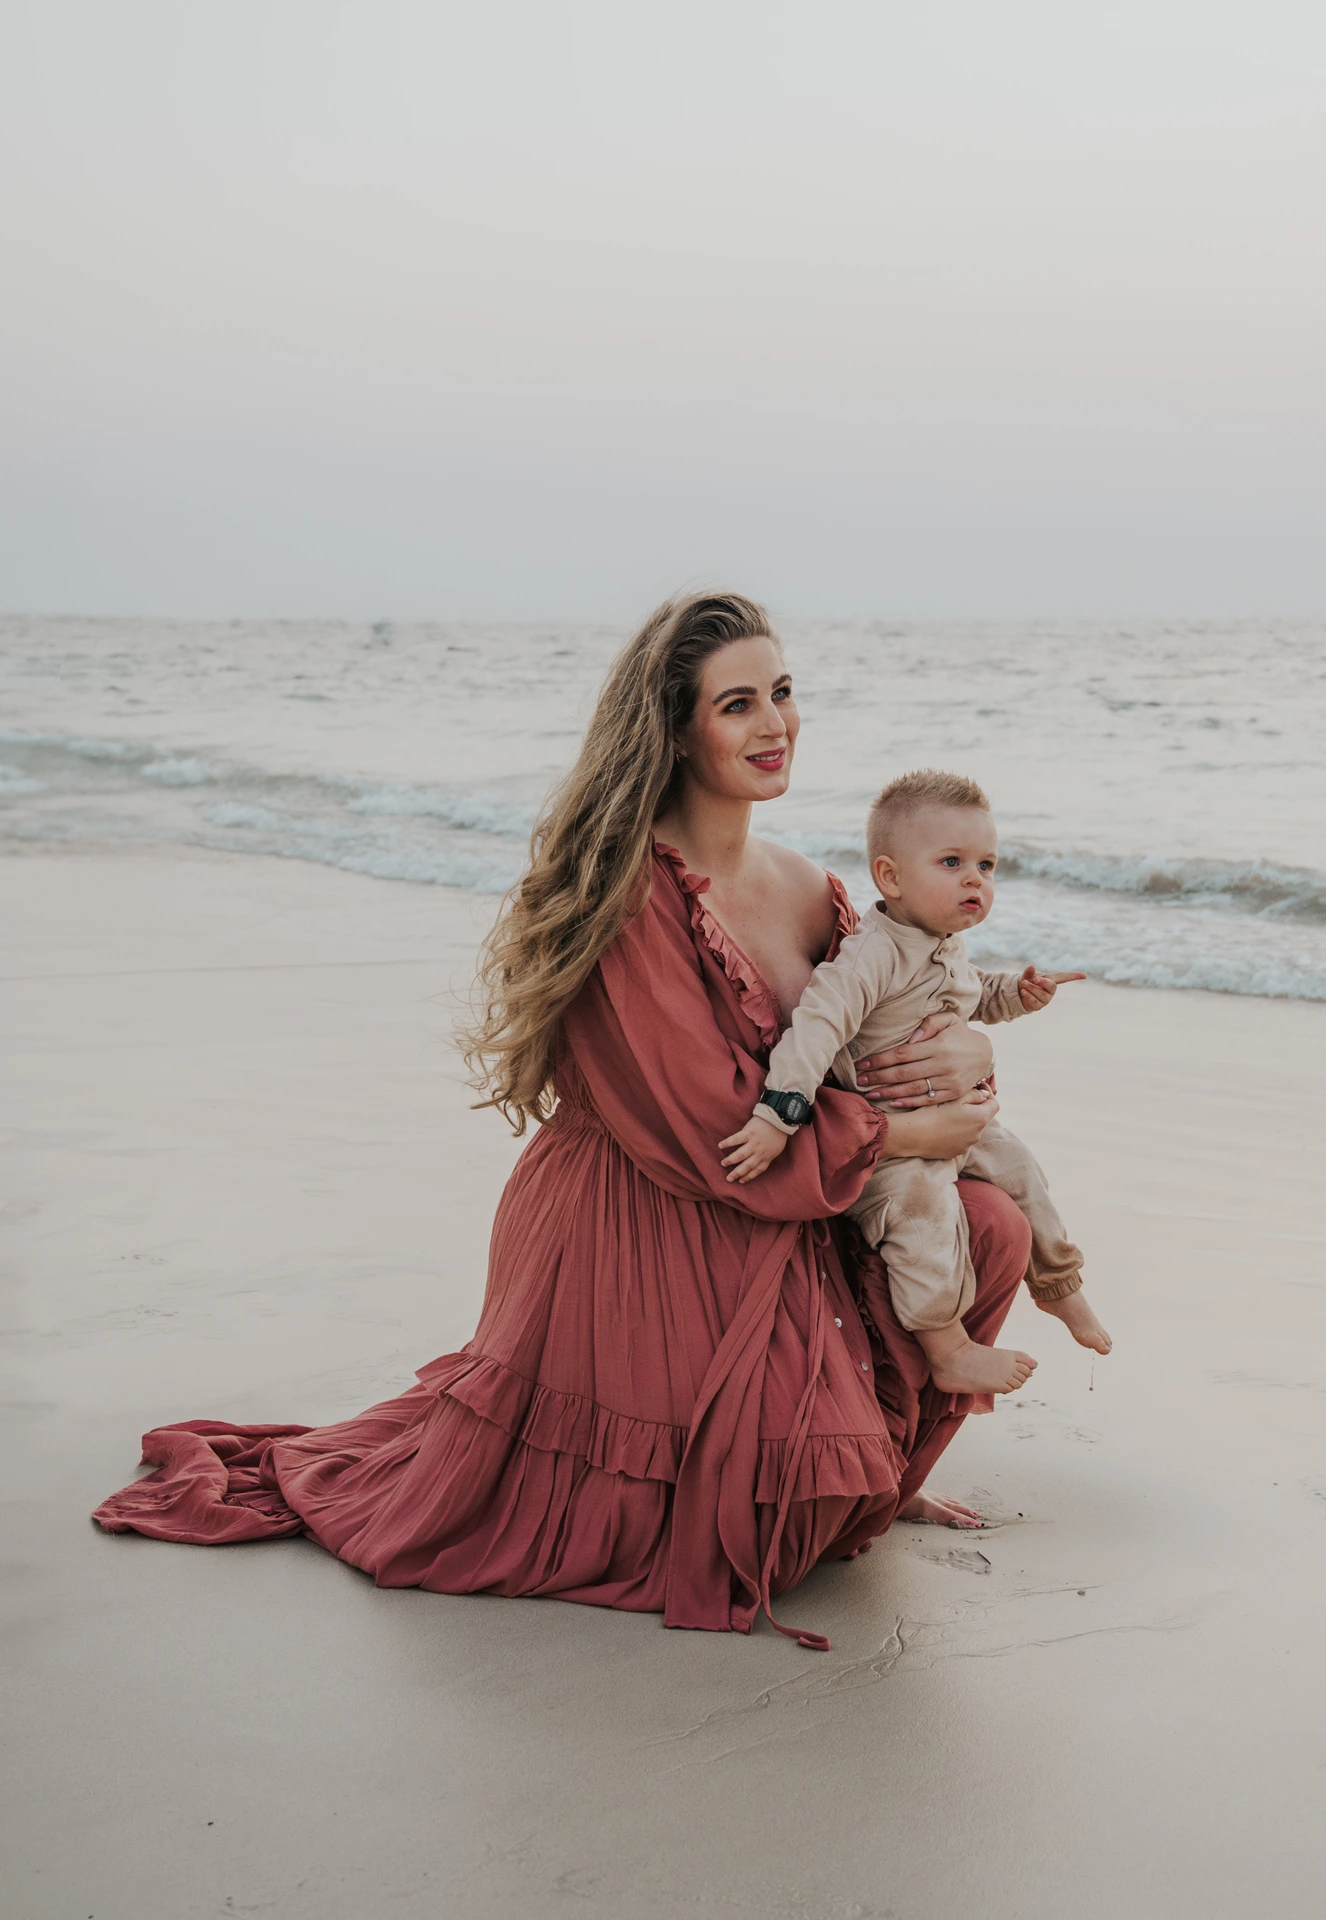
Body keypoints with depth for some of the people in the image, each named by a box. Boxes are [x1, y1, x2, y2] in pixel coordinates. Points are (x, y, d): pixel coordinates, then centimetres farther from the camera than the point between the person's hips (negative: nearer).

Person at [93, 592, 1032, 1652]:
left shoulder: (807, 891, 4)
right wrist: (900, 1136, -17)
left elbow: (905, 1025, 12)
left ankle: (870, 1466, 19)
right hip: (627, 1242, -7)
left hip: (764, 1243, 7)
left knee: (989, 1223, -6)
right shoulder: (629, 891, -21)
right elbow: (708, 1125, -24)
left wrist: (967, 1046, -12)